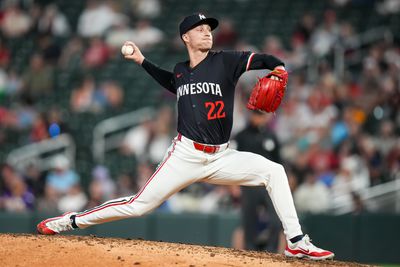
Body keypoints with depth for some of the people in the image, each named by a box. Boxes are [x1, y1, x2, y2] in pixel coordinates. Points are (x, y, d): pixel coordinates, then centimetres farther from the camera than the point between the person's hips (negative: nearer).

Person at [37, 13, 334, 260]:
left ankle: (297, 242, -14)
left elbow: (267, 60, -11)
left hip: (221, 157, 0)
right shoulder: (180, 70, 8)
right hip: (186, 156, 0)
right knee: (138, 205, -4)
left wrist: (279, 71, -34)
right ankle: (73, 221, 12)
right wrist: (142, 61, 28)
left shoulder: (225, 61, -2)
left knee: (273, 171, -19)